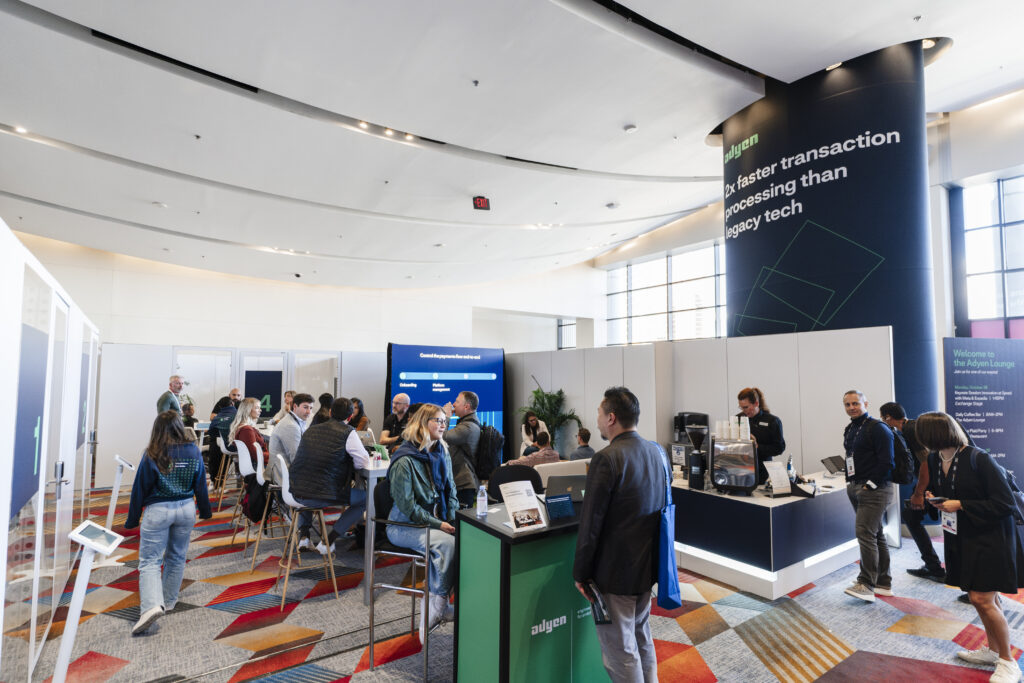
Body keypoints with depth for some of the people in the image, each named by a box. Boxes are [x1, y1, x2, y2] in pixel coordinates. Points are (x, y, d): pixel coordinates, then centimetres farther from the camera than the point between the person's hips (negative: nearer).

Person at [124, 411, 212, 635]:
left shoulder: (152, 455, -12)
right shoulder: (194, 452, -2)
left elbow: (140, 489, -6)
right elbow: (201, 485, 6)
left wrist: (132, 520, 5)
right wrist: (205, 511, 17)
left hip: (158, 511, -4)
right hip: (186, 509, 4)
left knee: (150, 560, 3)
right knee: (177, 557, 17)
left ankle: (152, 605, -14)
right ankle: (169, 601, 30)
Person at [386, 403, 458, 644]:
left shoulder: (442, 453, 8)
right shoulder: (404, 461, -15)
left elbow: (450, 490, 14)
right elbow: (406, 505, -16)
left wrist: (453, 519, -3)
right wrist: (438, 524, -19)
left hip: (438, 521, 7)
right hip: (404, 525, -7)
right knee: (447, 544, -31)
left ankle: (433, 608, -7)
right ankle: (437, 605, -14)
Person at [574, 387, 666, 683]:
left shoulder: (606, 459, -23)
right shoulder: (657, 451, 1)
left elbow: (590, 523, -20)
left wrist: (580, 572, -9)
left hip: (616, 570, -8)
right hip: (648, 564, 8)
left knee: (619, 649, 8)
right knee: (642, 636, 25)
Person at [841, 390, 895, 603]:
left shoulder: (877, 428, -12)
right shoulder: (849, 430, 14)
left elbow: (886, 462, -17)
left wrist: (869, 484, -17)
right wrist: (850, 481, 13)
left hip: (874, 489, -9)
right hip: (856, 488, 9)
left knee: (865, 534, -12)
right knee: (875, 535, 15)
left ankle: (866, 585, -6)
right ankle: (883, 583, 24)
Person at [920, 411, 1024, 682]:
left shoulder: (978, 459, -21)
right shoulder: (935, 460, 0)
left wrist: (960, 505, -21)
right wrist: (936, 499, -4)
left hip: (990, 537, -7)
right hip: (960, 536, 7)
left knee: (982, 599, -5)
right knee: (978, 596, 17)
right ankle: (993, 650, 33)